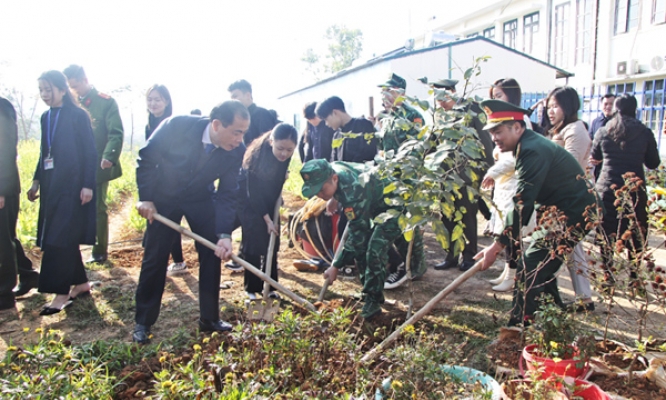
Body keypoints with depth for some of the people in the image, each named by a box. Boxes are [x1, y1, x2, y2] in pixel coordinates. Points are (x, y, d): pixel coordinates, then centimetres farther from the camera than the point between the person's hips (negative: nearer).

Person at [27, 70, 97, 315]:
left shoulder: (78, 115, -7)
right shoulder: (46, 117, 13)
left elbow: (90, 152, -9)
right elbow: (44, 152, 19)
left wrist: (88, 185, -14)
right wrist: (36, 181, 15)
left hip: (72, 185, -7)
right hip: (51, 185, 7)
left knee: (60, 238, -8)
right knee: (65, 238, 9)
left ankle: (61, 294, -2)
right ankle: (81, 283, 21)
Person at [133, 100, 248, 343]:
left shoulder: (237, 150, -23)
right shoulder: (176, 126, -30)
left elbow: (228, 193, -17)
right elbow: (146, 158, -15)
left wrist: (224, 235, -27)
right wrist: (145, 198, -17)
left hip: (200, 198, 2)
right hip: (163, 197, -2)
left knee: (213, 254, -1)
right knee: (154, 258, 1)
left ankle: (209, 318, 15)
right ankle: (143, 322, 17)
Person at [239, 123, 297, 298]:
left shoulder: (286, 155, -18)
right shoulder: (258, 156, -33)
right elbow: (253, 193, -26)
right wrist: (267, 219, -22)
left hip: (269, 200, 5)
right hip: (249, 201, -5)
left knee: (272, 244, 3)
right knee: (254, 244, -8)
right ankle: (252, 289, 4)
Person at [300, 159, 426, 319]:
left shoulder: (353, 190, -40)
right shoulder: (332, 170, -15)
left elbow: (358, 234, -32)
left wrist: (336, 266, -26)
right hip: (377, 206, 9)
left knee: (374, 250, -22)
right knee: (360, 247, 4)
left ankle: (373, 300, -8)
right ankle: (369, 291, 20)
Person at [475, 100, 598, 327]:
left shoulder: (533, 151, -23)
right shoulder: (529, 145, 10)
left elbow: (523, 205, -28)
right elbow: (526, 201, 14)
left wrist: (497, 246, -27)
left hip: (572, 214, -11)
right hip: (565, 213, 11)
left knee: (530, 268, -13)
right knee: (541, 264, 19)